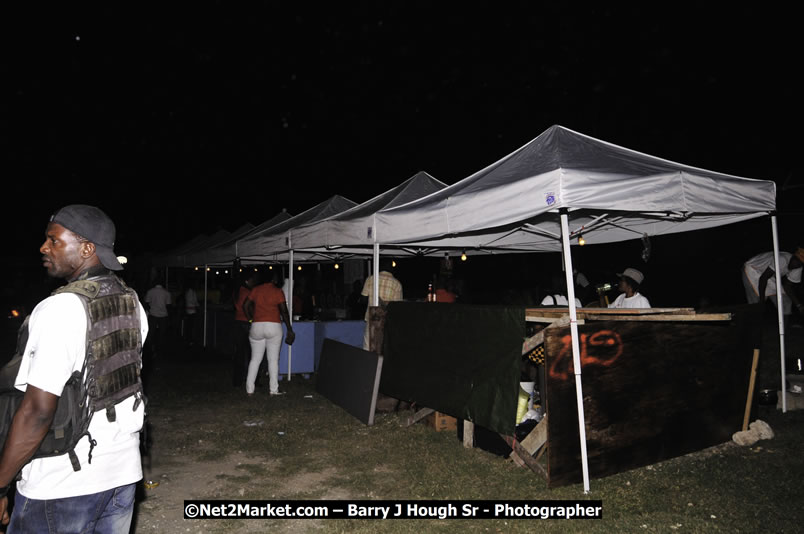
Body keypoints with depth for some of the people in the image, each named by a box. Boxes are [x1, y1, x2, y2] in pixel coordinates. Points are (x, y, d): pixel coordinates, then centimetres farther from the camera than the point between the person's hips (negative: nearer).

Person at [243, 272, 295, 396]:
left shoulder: (256, 290, 8)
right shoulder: (278, 291, -2)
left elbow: (245, 305, 6)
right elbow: (284, 311, -5)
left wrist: (251, 319, 16)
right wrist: (290, 329, 1)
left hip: (256, 327, 3)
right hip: (273, 326, -3)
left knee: (255, 359, 11)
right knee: (273, 360, 4)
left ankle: (249, 389, 11)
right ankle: (273, 389, 6)